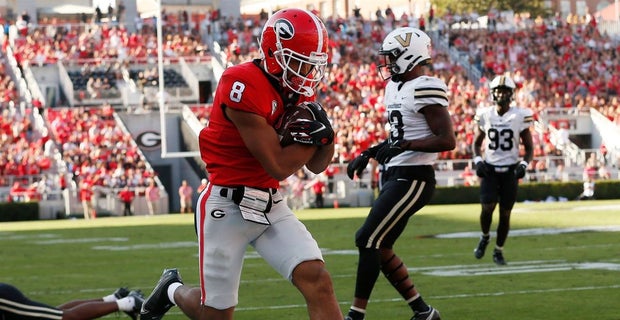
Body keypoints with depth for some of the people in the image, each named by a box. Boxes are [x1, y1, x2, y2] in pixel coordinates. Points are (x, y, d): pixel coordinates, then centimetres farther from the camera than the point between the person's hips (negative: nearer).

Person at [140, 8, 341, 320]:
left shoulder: (298, 89, 3)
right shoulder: (245, 86, -22)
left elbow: (316, 165, 10)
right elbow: (279, 166, -21)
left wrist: (324, 134, -10)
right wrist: (315, 132, -11)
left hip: (271, 205, 7)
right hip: (227, 207, -7)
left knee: (318, 281, -13)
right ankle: (173, 290, 40)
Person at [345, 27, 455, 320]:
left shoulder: (425, 90, -16)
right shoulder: (396, 87, 14)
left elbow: (447, 140, -21)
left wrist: (402, 146, -26)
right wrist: (368, 155, 15)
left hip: (412, 180, -10)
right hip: (394, 176, 10)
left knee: (368, 240, -13)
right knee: (380, 246, 11)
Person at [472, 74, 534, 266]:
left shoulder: (520, 116, -5)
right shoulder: (485, 115, 0)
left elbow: (529, 147, 3)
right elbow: (477, 143, 14)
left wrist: (524, 165, -14)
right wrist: (478, 161, -3)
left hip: (510, 170, -1)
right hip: (489, 169, 1)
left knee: (505, 213, 2)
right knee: (487, 208, -15)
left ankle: (499, 251, 19)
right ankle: (485, 237, 15)